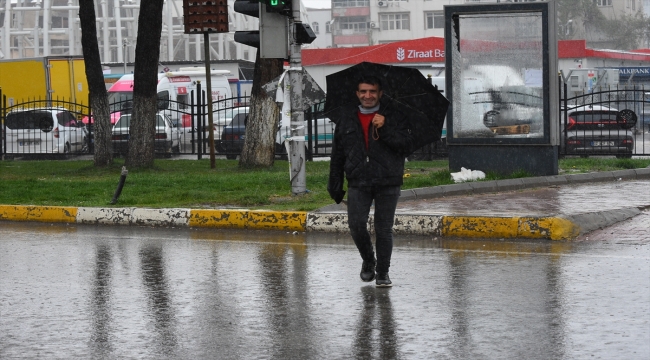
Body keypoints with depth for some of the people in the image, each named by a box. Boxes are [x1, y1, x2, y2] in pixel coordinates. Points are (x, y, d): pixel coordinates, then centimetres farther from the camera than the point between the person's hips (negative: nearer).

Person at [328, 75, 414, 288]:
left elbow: (406, 146, -6)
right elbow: (337, 154, 13)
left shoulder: (393, 116, 3)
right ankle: (368, 260, 18)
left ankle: (383, 273, 14)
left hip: (388, 184, -1)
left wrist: (385, 129, -18)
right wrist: (335, 186, 11)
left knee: (384, 229, 2)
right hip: (358, 183, 2)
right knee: (356, 225, -9)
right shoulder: (346, 118, 10)